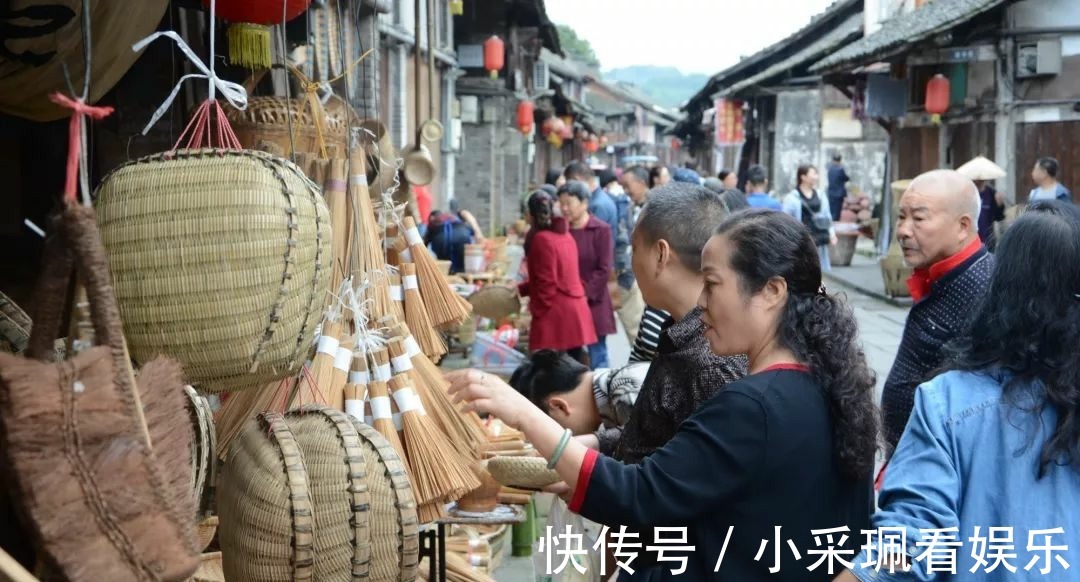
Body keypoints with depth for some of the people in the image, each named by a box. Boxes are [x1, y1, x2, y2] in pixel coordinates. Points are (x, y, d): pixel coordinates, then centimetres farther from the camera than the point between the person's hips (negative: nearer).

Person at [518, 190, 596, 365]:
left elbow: (546, 282, -15)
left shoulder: (541, 239, -12)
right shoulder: (565, 234, 14)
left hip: (556, 314, -9)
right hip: (575, 310, 9)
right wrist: (522, 289, 19)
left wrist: (536, 311, -6)